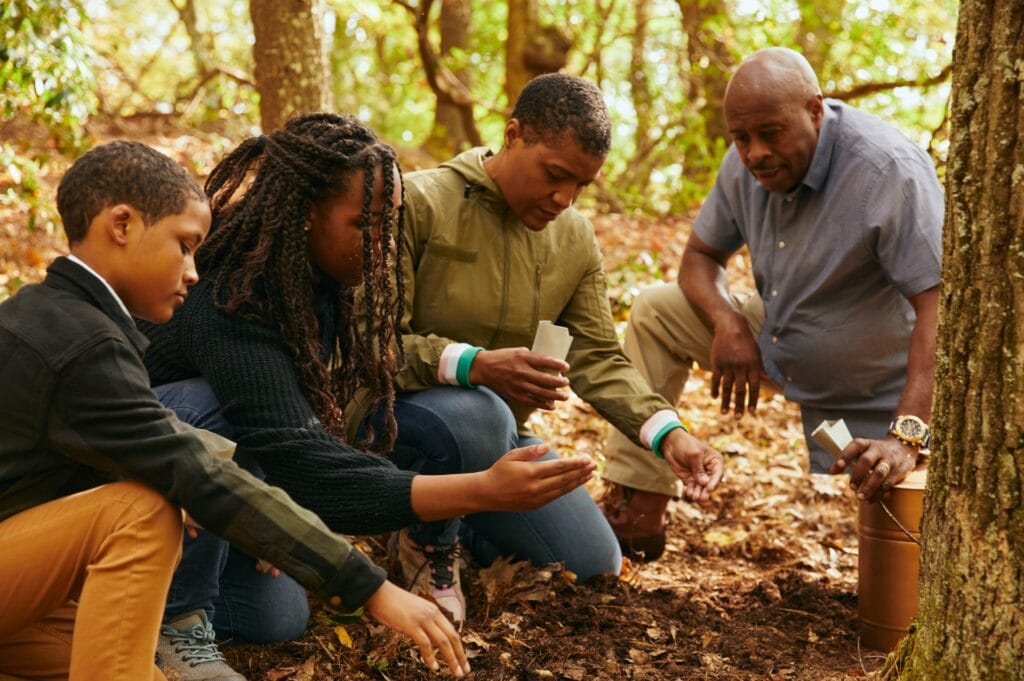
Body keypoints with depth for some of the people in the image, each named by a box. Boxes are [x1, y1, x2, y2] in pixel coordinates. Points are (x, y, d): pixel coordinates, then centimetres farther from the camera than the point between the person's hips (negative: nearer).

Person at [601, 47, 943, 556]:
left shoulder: (890, 171, -30)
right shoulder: (746, 164, -8)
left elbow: (941, 305, -37)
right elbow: (700, 256, 5)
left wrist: (905, 438, -45)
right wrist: (728, 323, -18)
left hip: (873, 399, -6)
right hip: (780, 348, 7)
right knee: (655, 311, -3)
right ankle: (638, 511, -4)